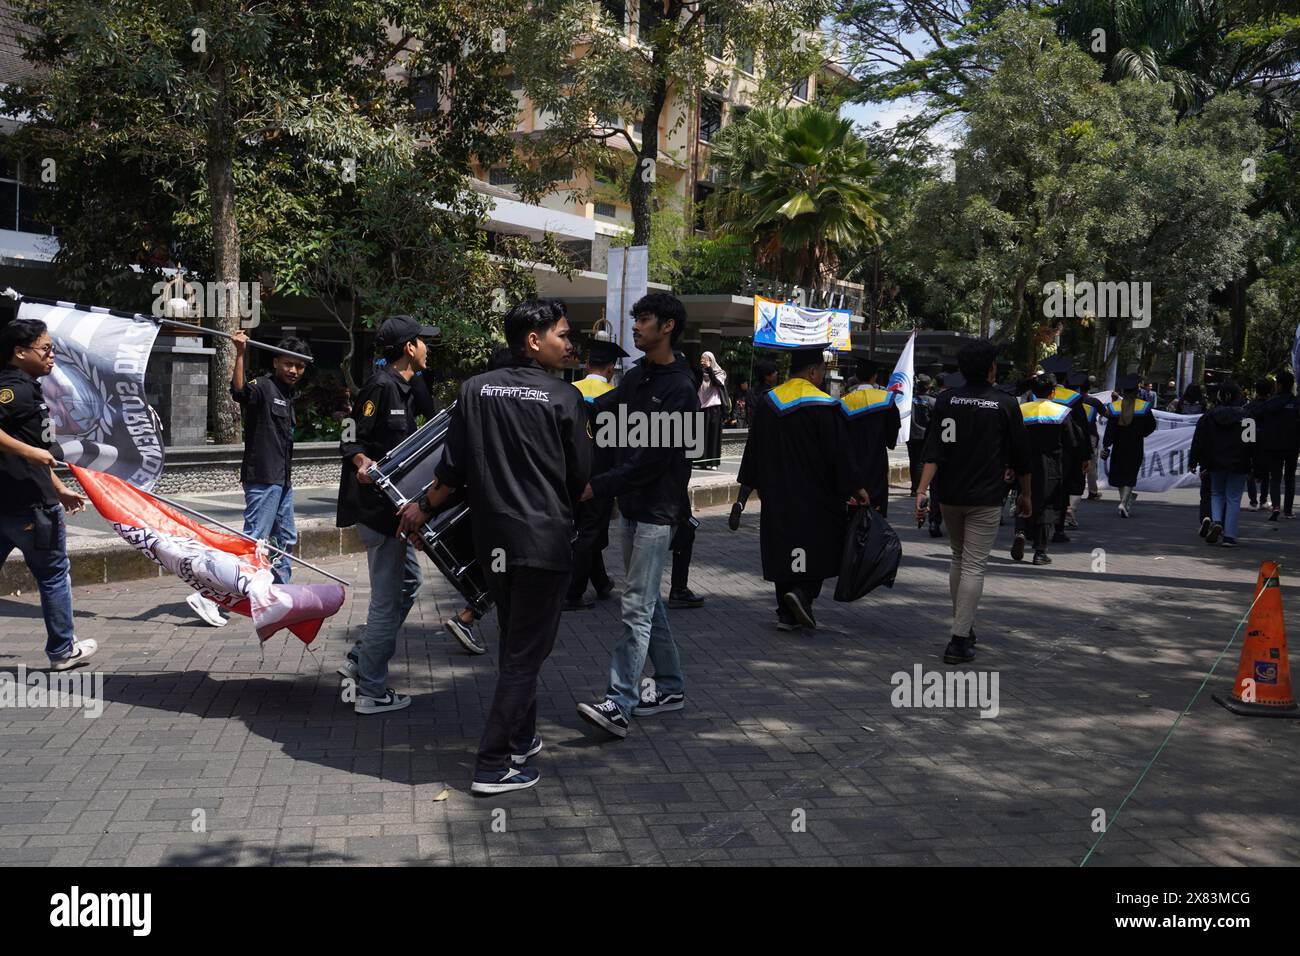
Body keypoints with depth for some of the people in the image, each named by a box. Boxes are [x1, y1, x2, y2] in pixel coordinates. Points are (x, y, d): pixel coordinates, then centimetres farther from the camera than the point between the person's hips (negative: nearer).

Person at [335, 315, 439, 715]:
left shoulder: (404, 388, 15)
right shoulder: (381, 385, -16)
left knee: (409, 580, 22)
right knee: (387, 597, -4)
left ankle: (360, 659, 29)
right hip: (377, 506, -11)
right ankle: (372, 692, 5)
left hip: (393, 504, 11)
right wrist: (364, 464, -36)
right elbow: (351, 439, -19)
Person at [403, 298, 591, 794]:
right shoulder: (563, 397, -9)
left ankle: (520, 738, 33)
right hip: (544, 539, -5)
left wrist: (425, 506, 21)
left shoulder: (476, 389, 3)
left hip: (492, 537, 6)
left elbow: (453, 467, 4)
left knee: (514, 642, 21)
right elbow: (582, 477, -3)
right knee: (526, 651, 1)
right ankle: (493, 766, 3)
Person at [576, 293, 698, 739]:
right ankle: (670, 687, 27)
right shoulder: (637, 376, 12)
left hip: (656, 509, -9)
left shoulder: (679, 389, -16)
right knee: (648, 600, 15)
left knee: (637, 606, -9)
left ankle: (619, 705, -9)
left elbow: (652, 459, -22)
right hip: (630, 505, 9)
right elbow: (599, 410, 10)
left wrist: (598, 486, -25)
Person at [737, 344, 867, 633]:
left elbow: (755, 449, 11)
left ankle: (787, 614, 13)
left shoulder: (767, 403, 4)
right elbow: (840, 453, -12)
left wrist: (759, 485, 21)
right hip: (814, 497, -5)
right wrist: (856, 488, -4)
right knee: (818, 548, 7)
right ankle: (802, 594, -14)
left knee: (783, 551, 11)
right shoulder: (824, 407, -13)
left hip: (777, 498, 5)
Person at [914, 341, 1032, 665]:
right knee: (974, 567, -3)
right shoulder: (1005, 404, -5)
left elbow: (933, 452, -8)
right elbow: (1020, 457, 1)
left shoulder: (945, 401, 1)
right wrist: (1026, 494, 13)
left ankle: (963, 628, 27)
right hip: (986, 499, -4)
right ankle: (959, 640, -7)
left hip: (950, 496, 4)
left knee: (959, 560, 20)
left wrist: (922, 491, -11)